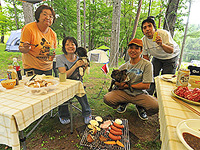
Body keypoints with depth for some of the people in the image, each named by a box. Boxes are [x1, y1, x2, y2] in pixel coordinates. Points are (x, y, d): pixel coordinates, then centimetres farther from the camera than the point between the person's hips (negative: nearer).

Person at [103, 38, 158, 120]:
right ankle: (123, 104, 11)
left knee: (156, 106, -29)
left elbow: (146, 85, -10)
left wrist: (128, 86, -12)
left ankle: (140, 107, 8)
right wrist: (119, 84, -12)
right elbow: (115, 81, 13)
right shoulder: (123, 66, 6)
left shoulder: (147, 64, -5)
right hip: (124, 93, 3)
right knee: (107, 98, -23)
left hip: (140, 94, -2)